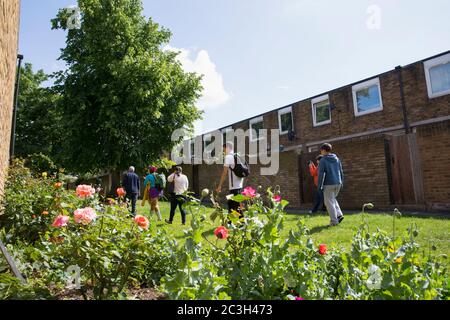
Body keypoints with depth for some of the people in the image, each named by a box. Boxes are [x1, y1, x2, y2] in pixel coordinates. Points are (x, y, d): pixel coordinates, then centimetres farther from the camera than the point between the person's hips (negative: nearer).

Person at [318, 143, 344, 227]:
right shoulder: (337, 159, 10)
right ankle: (339, 215, 13)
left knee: (329, 202, 2)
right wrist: (341, 183, 19)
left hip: (328, 185, -6)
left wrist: (320, 186, -10)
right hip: (337, 183, 7)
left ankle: (334, 221, 2)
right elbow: (341, 172, 13)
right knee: (333, 199, 24)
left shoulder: (323, 160, -9)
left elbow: (321, 174, -13)